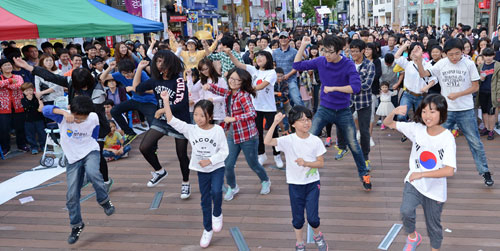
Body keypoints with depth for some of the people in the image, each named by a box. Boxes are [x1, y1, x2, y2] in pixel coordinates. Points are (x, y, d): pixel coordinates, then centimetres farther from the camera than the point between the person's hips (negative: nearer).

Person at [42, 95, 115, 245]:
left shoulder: (93, 118, -13)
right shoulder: (63, 118, -18)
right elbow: (46, 110, -35)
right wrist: (63, 112, -49)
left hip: (90, 152, -1)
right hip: (73, 158, 1)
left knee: (92, 173, -35)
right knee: (72, 195, 1)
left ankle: (104, 201, -10)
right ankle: (77, 226, 21)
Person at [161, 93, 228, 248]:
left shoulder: (218, 130, -14)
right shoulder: (191, 130, -8)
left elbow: (224, 151, -11)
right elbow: (172, 121, -15)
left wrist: (209, 160, -23)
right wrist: (166, 101, -22)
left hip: (217, 168, -3)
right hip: (201, 171, 3)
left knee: (216, 192, -27)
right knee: (205, 201, 11)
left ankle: (217, 214, 5)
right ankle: (207, 230, 30)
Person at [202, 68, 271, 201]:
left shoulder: (244, 96, -19)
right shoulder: (229, 93, 3)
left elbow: (252, 113, -30)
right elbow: (219, 90, 22)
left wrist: (233, 118, -33)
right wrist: (209, 86, 0)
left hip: (247, 136, -6)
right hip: (232, 135, 6)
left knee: (253, 164, 11)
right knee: (228, 165, 2)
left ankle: (265, 181, 41)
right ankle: (232, 187, 30)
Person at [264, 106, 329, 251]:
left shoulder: (316, 141, -8)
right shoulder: (288, 140, -13)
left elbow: (321, 163, -5)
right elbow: (267, 142, -27)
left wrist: (306, 163, -22)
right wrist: (275, 123, -36)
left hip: (312, 183, 0)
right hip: (295, 184, 0)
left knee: (312, 217, 1)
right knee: (298, 218, 12)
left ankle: (318, 236, 34)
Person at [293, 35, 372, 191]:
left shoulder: (348, 65, -13)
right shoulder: (320, 61, -4)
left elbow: (356, 87, -24)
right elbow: (297, 65, -1)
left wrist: (333, 88, -26)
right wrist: (303, 46, -10)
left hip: (343, 111, -2)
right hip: (325, 109, 2)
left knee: (353, 145, 6)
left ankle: (364, 174, 27)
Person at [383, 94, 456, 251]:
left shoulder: (447, 138, -18)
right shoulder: (417, 128, -10)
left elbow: (449, 170, -26)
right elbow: (388, 124, -4)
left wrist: (422, 174, -30)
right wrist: (394, 112, -26)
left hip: (435, 189, -1)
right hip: (414, 183, 1)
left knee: (433, 225, 15)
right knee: (406, 211, -22)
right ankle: (412, 237, 9)